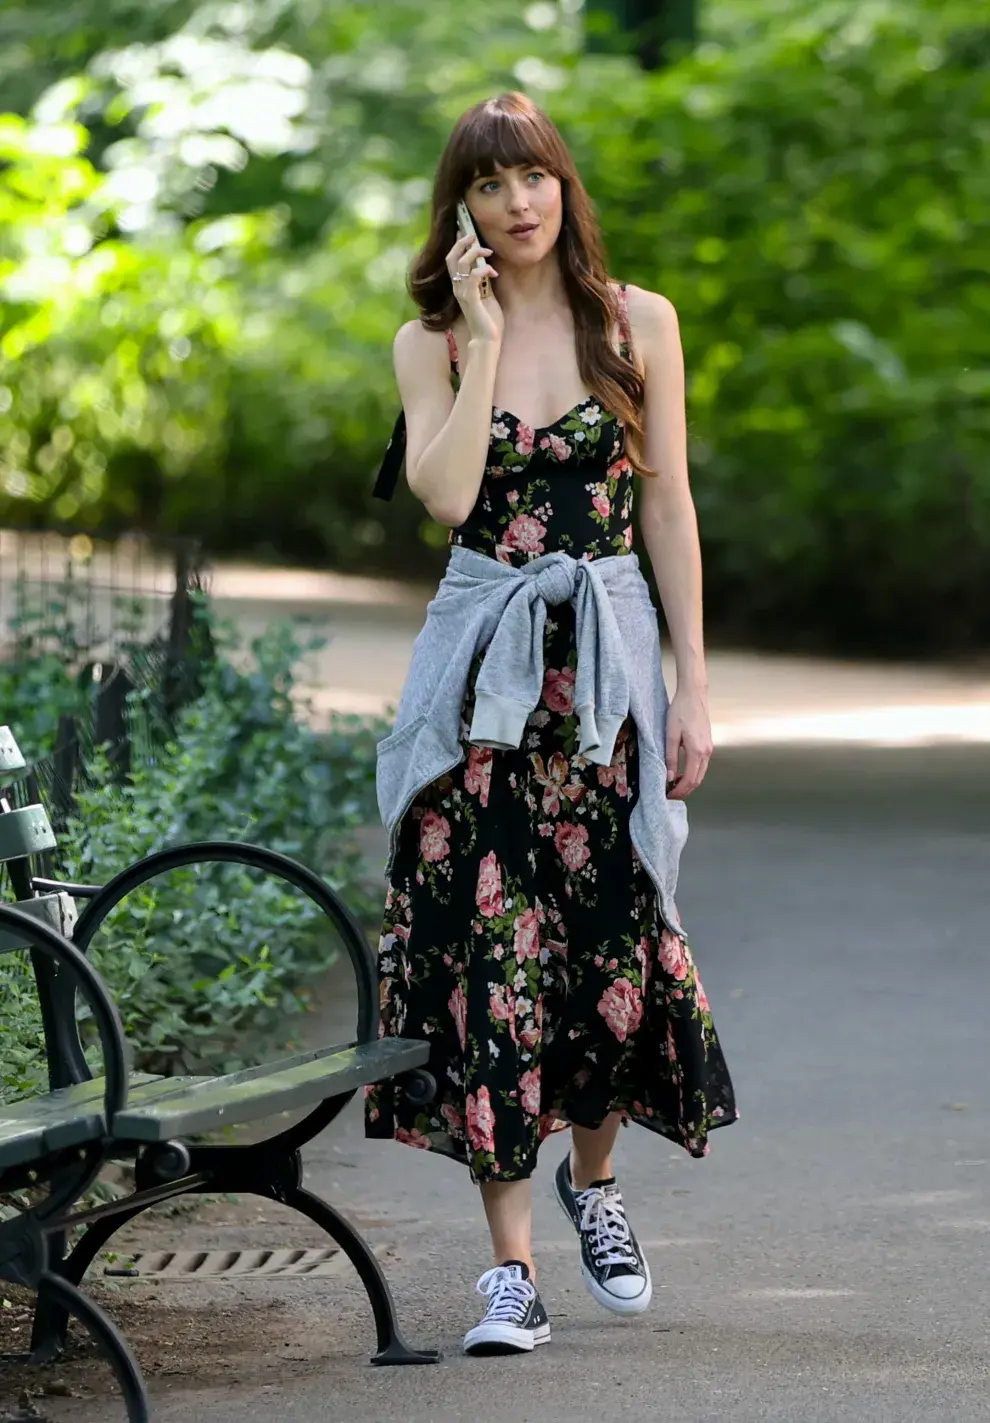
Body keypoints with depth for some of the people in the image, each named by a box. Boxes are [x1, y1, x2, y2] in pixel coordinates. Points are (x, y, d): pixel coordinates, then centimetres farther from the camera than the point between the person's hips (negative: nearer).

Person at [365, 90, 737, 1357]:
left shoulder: (639, 323, 5)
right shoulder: (430, 341, 5)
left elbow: (668, 506, 4)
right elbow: (444, 493, -12)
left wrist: (693, 684, 0)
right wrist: (484, 340, -12)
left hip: (608, 657, 0)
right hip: (480, 666, 0)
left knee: (613, 936, 0)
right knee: (483, 944, -7)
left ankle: (591, 1175, 30)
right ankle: (511, 1263, -2)